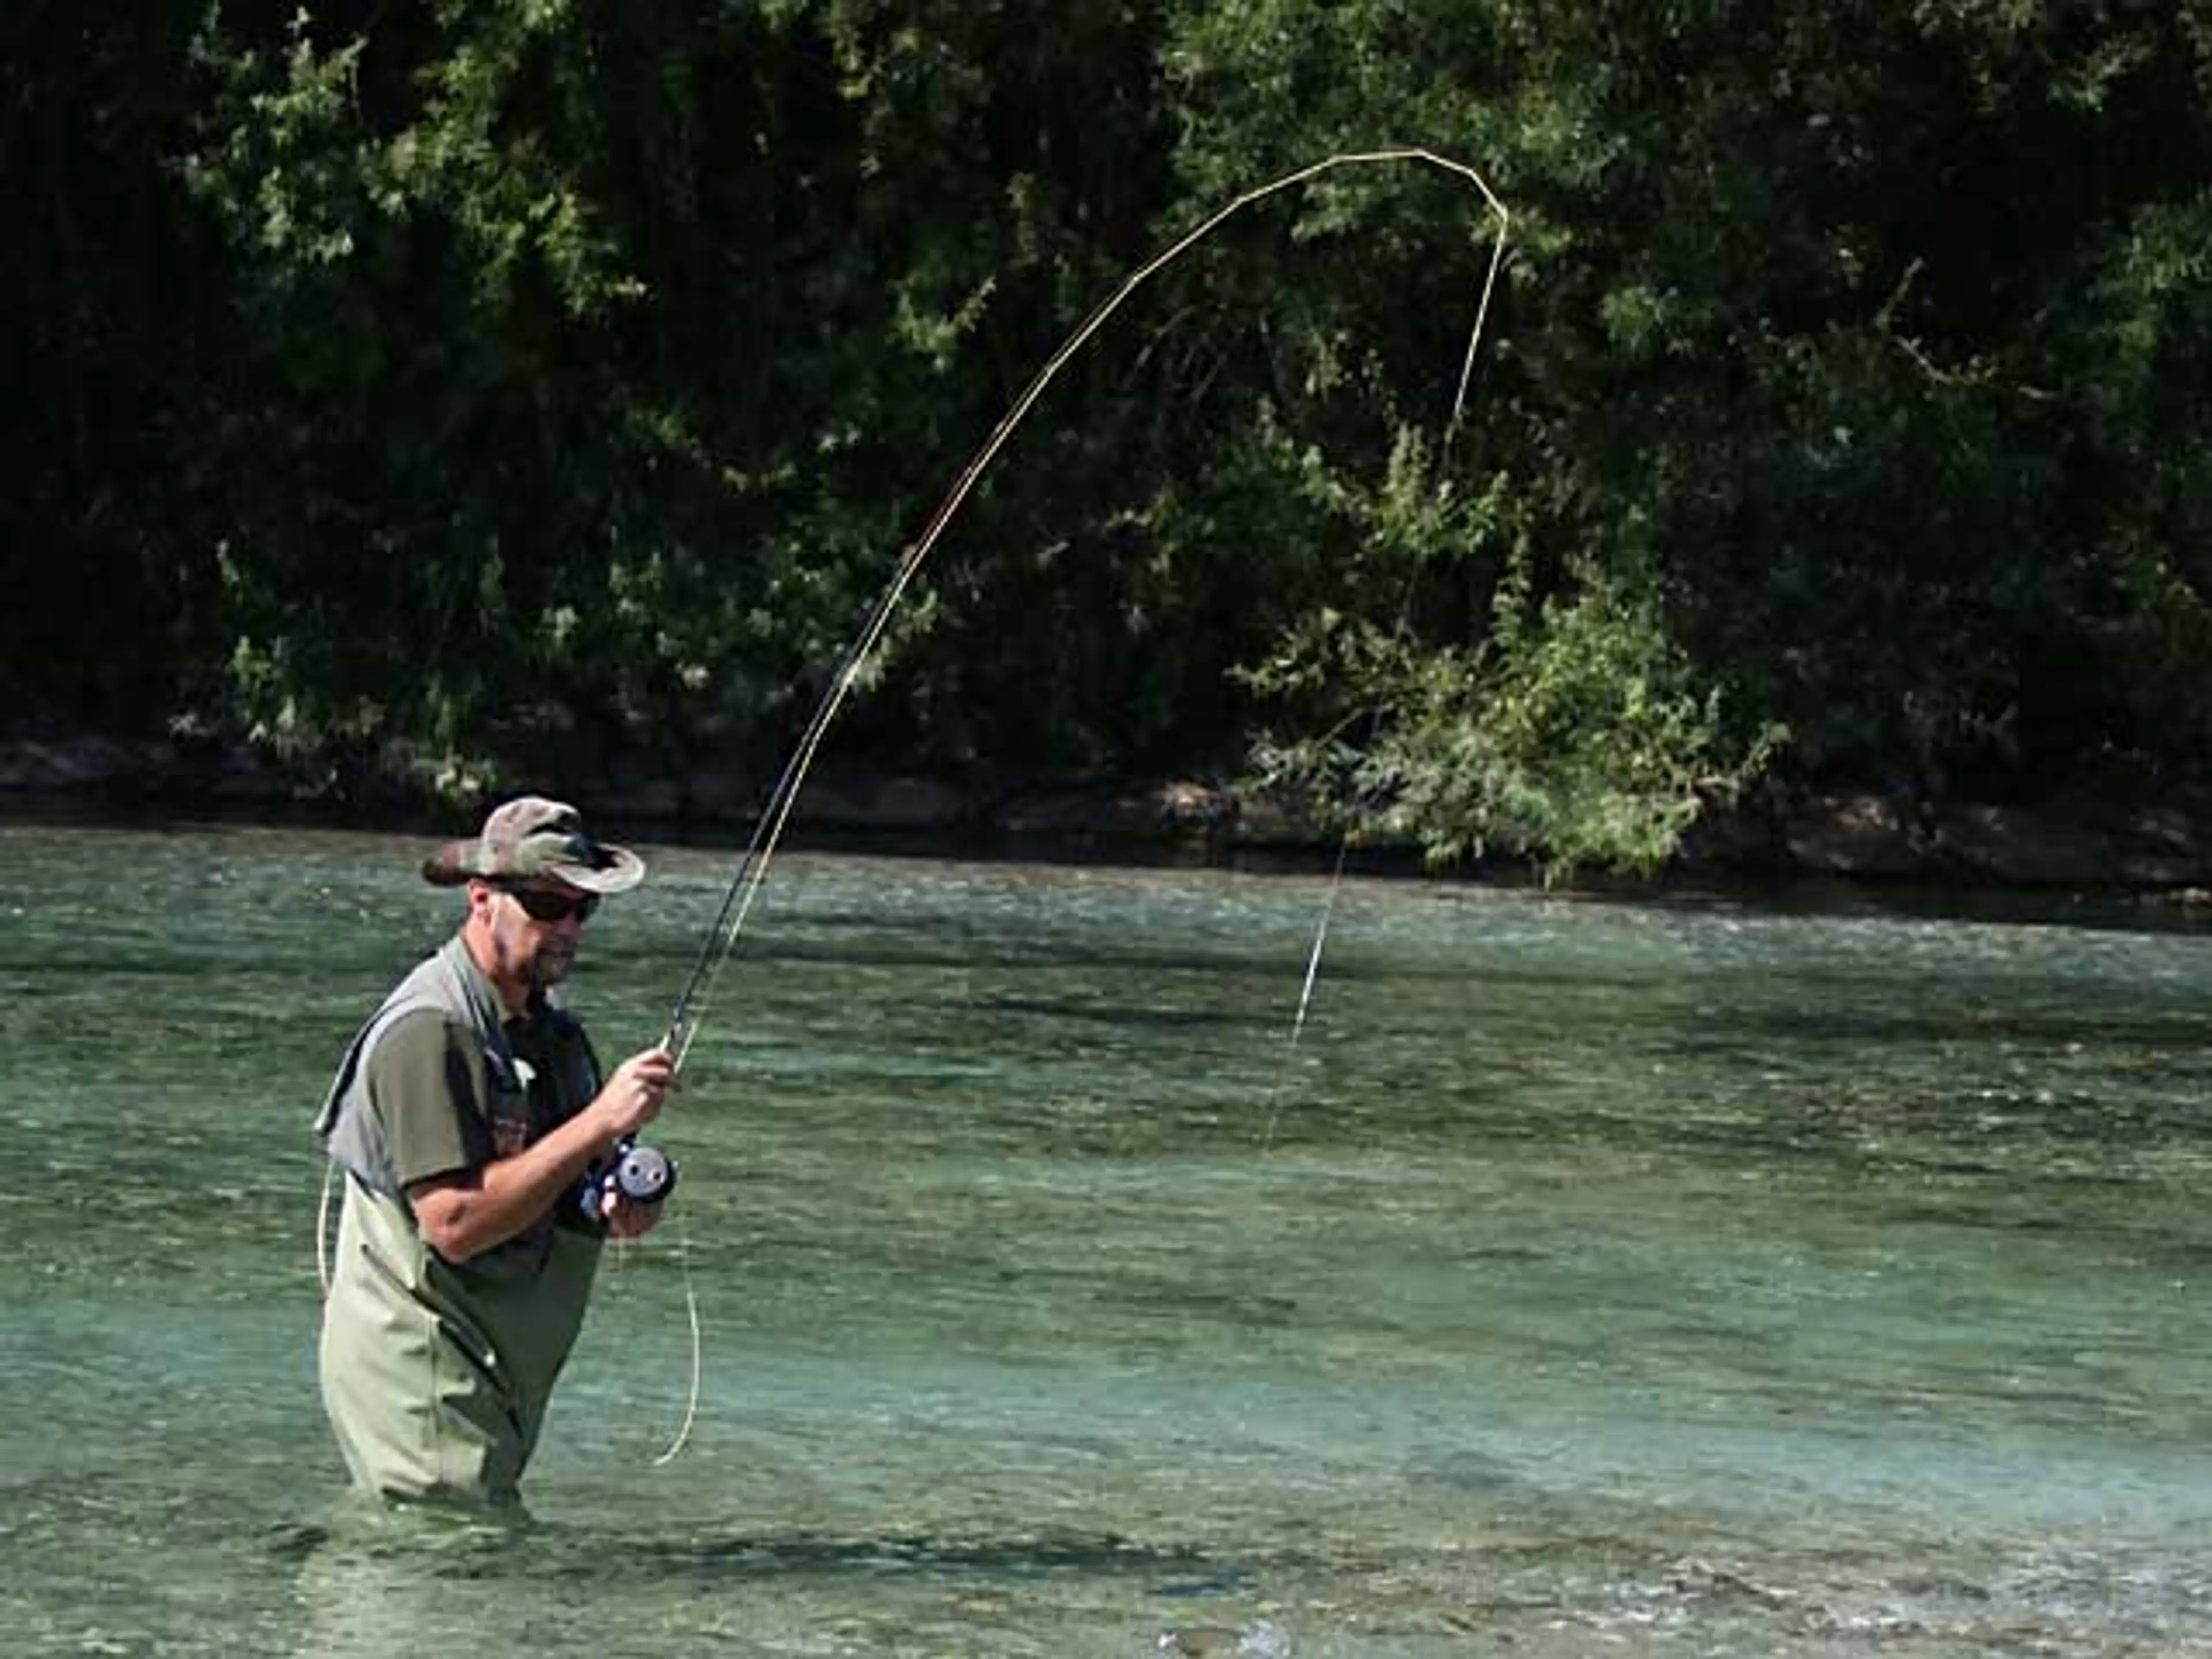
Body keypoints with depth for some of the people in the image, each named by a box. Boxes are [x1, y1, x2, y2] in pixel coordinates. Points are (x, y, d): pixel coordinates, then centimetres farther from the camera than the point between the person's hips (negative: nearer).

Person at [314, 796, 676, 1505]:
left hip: (496, 1379, 9)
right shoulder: (429, 1032, -16)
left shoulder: (552, 1029, 13)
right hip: (419, 1379, -9)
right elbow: (454, 1222, -25)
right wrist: (600, 1123, -25)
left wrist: (618, 1209, -2)